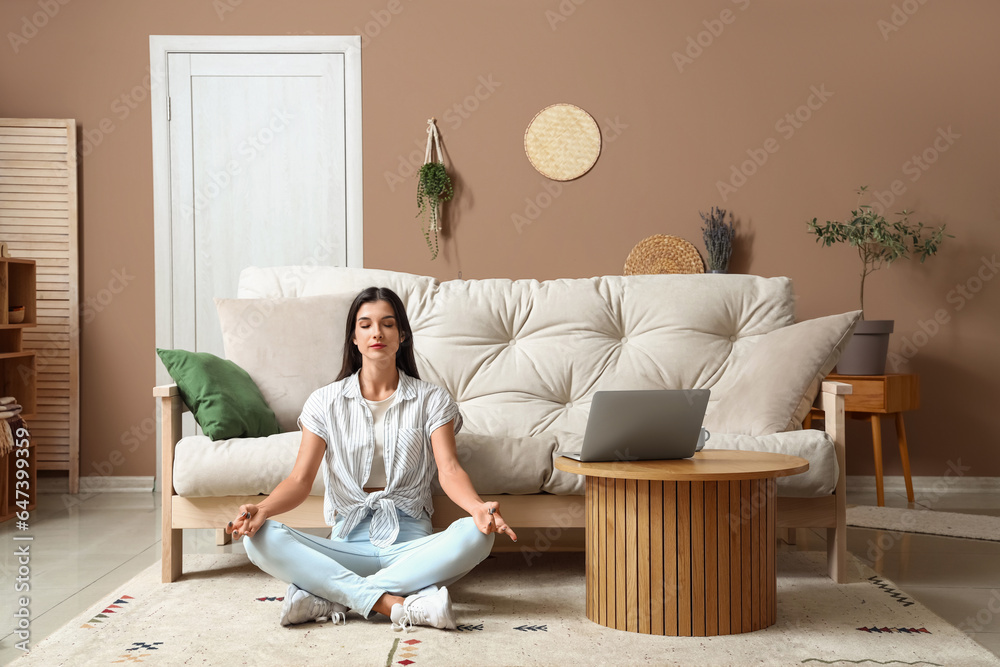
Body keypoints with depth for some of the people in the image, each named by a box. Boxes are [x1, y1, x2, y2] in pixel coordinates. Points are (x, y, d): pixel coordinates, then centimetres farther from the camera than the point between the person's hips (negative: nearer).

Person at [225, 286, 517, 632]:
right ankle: (397, 605, -35)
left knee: (475, 535, -33)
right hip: (346, 544, 0)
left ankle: (329, 598, -31)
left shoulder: (431, 399, 8)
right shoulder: (325, 402, 9)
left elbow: (449, 469, -6)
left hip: (409, 542, 0)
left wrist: (478, 507, -29)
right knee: (260, 539, -26)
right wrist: (262, 508, -22)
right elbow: (301, 479, 1)